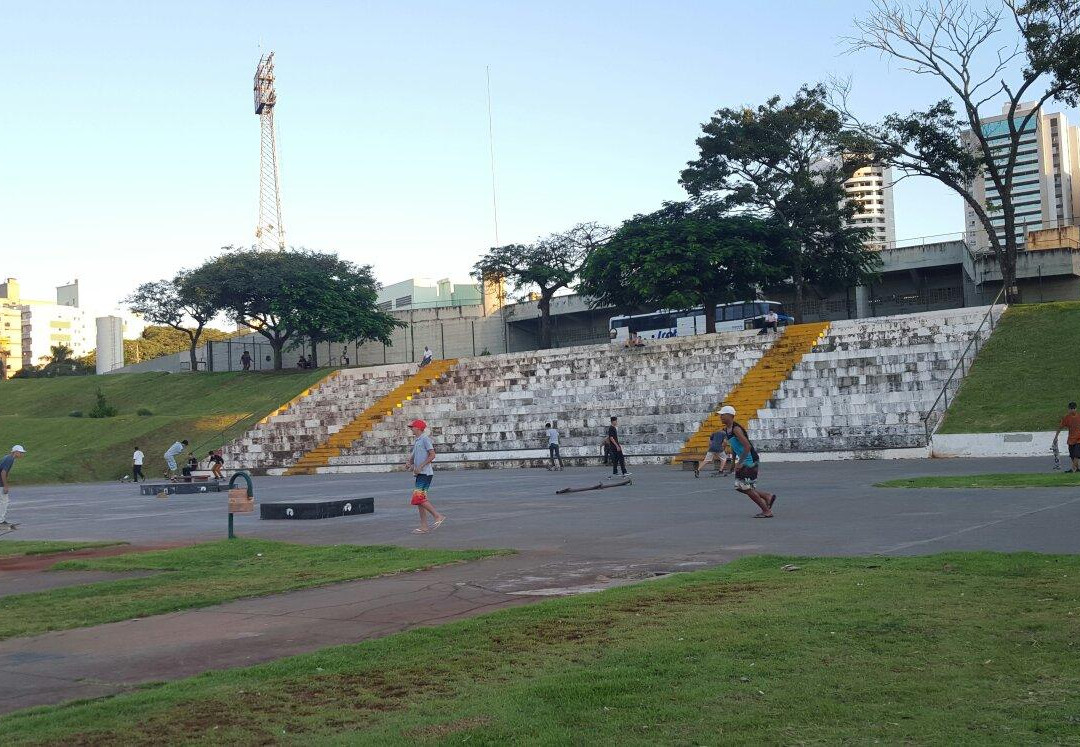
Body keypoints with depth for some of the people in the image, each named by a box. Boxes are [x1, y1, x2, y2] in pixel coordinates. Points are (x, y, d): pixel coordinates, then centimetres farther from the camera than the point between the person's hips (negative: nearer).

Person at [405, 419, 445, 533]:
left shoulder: (425, 439, -10)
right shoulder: (416, 441, 20)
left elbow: (432, 455, -17)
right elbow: (413, 456, 28)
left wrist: (420, 467, -19)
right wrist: (409, 463, 6)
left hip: (425, 473, -10)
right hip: (419, 474, 10)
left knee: (419, 498, -15)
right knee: (419, 499, 7)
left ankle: (438, 516, -9)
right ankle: (423, 526, 9)